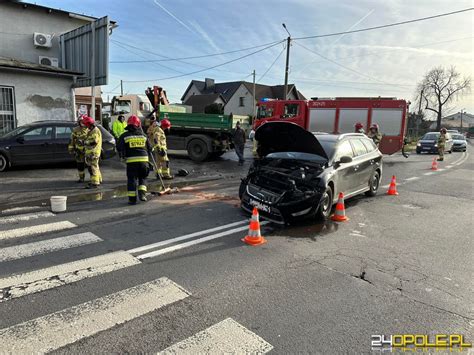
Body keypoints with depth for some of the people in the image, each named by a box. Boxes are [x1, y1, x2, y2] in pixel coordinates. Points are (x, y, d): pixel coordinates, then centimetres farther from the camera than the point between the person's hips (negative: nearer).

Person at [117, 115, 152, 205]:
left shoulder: (125, 136, 2)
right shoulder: (143, 135, 8)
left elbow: (119, 148, -2)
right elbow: (149, 148, 13)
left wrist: (123, 156, 14)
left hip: (131, 160, -1)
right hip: (144, 160, 1)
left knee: (132, 179, 6)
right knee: (142, 178, 18)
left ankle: (132, 199, 6)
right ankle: (142, 194, 3)